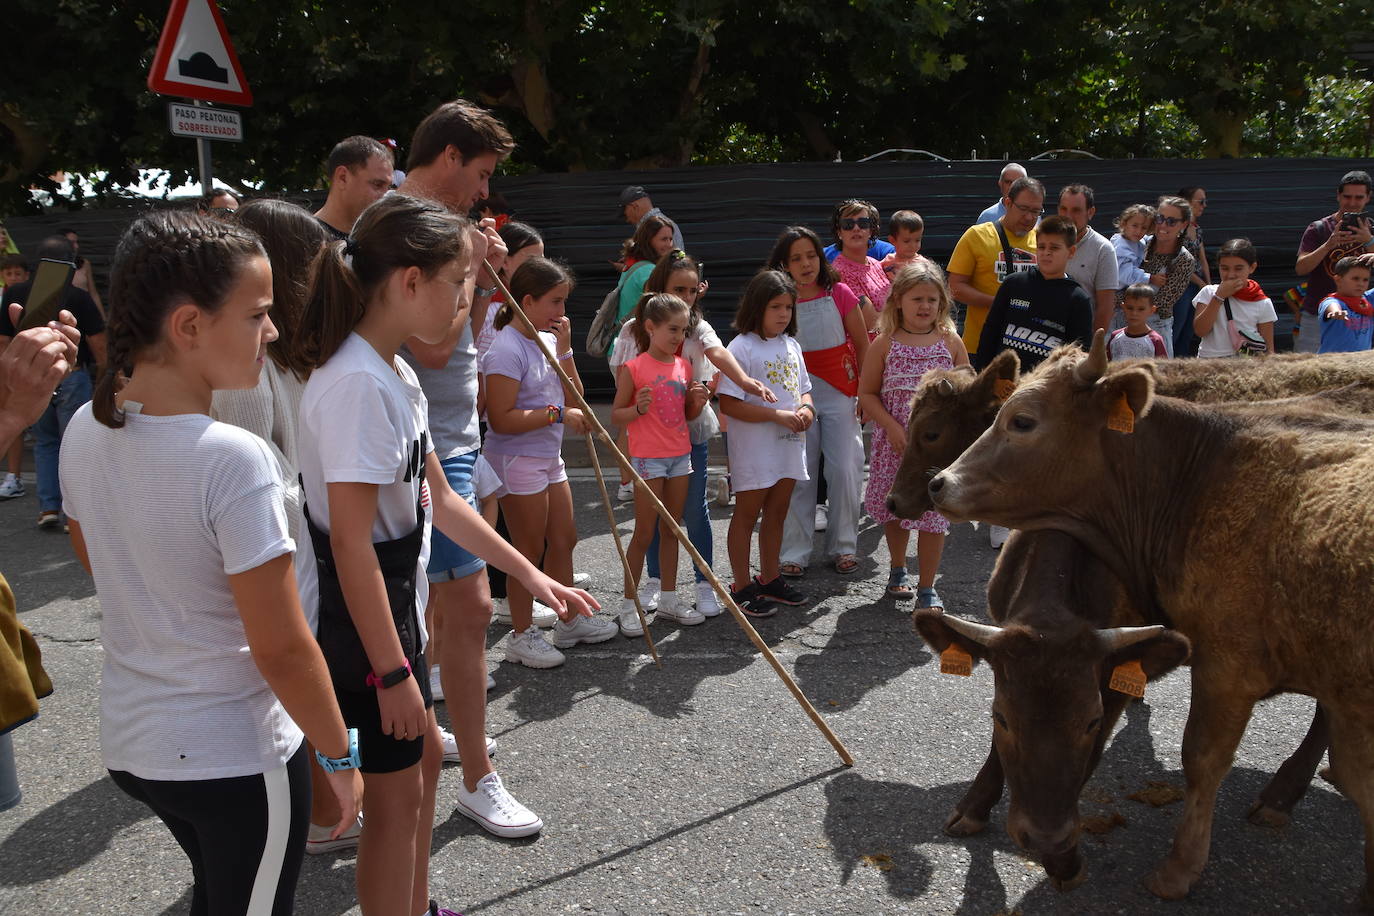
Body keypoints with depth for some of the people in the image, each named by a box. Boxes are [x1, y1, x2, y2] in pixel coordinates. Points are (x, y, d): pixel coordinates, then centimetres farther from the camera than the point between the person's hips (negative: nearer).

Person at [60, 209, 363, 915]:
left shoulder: (85, 431, -6)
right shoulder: (233, 458, -28)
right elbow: (282, 648, -23)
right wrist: (340, 757, -10)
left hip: (128, 742, 7)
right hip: (235, 760, -7)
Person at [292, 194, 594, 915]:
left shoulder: (394, 374, 7)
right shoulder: (357, 382, -25)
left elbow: (440, 500, 12)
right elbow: (351, 543, -26)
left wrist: (530, 574, 11)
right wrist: (392, 672, -22)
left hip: (394, 606, 10)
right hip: (359, 622, -10)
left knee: (423, 757, 23)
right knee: (397, 793, 6)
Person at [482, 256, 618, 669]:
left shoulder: (548, 340, 7)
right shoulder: (507, 348, -20)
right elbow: (501, 419, -25)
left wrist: (564, 349, -2)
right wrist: (558, 414, -23)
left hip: (548, 457, 9)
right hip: (517, 460, -9)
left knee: (563, 539, 17)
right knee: (531, 549, 2)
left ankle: (568, 620, 32)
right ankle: (521, 636, 17)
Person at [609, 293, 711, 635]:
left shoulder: (684, 366, 7)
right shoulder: (634, 368, -11)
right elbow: (615, 416, -8)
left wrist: (699, 402, -5)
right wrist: (638, 409, -26)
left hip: (680, 456, 6)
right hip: (648, 458, -6)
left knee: (671, 530, 13)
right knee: (644, 533, -1)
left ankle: (668, 599, 23)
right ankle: (629, 605, 10)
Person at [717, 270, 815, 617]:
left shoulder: (791, 346, 10)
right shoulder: (742, 348, -14)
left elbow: (804, 389, 20)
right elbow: (729, 404, -20)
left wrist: (806, 409, -5)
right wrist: (778, 415, -22)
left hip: (789, 446, 7)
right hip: (754, 449, -7)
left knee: (777, 513, 17)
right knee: (747, 514, 3)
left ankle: (769, 577, 31)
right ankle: (741, 586, 13)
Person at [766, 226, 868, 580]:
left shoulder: (839, 293, -3)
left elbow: (862, 343, 4)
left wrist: (865, 390, 1)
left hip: (839, 392, 0)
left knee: (844, 470, 0)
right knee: (799, 474, 3)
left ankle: (843, 547, 16)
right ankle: (795, 553, 13)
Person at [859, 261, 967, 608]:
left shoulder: (950, 341, 1)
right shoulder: (885, 343, -2)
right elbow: (867, 394, -1)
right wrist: (892, 427, -12)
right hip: (895, 442, 0)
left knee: (933, 513, 0)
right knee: (894, 508, 15)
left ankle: (927, 588, 13)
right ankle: (897, 570, 39)